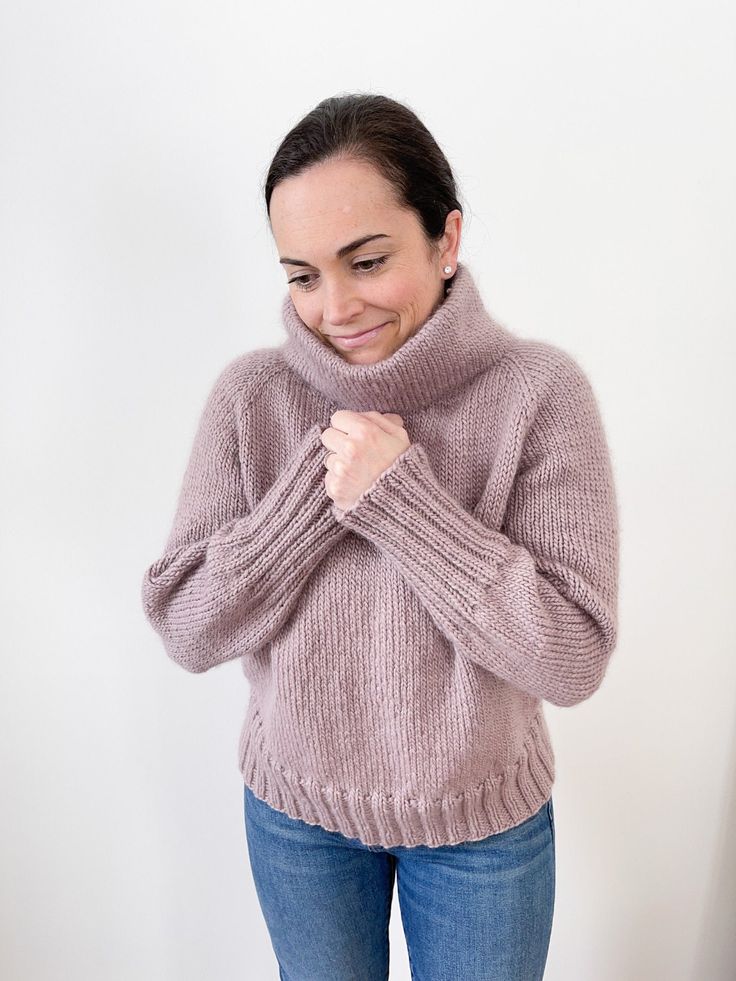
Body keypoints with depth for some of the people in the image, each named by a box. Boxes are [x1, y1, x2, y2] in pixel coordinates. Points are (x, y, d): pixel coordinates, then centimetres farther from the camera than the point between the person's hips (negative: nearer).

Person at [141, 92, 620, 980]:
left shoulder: (539, 392, -18)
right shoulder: (251, 394, -12)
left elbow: (573, 660, -21)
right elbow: (186, 631, -13)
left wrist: (398, 495, -28)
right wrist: (316, 484, -25)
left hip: (482, 818, -1)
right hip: (295, 808, 2)